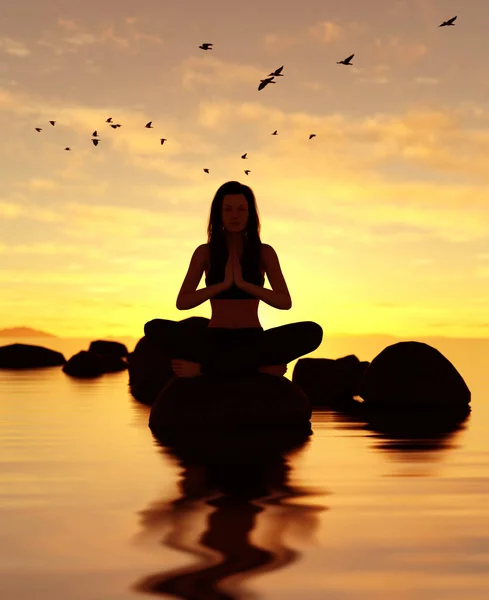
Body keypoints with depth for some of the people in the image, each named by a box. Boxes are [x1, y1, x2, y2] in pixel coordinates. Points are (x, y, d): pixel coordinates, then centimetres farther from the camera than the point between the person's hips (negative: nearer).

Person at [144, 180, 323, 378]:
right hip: (214, 340, 0)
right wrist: (223, 284, -15)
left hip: (253, 340, 1)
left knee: (311, 331, -28)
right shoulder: (205, 252, 4)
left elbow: (285, 302, -5)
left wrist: (243, 283, -16)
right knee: (155, 329, -25)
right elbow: (182, 302, -4)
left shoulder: (264, 252, 4)